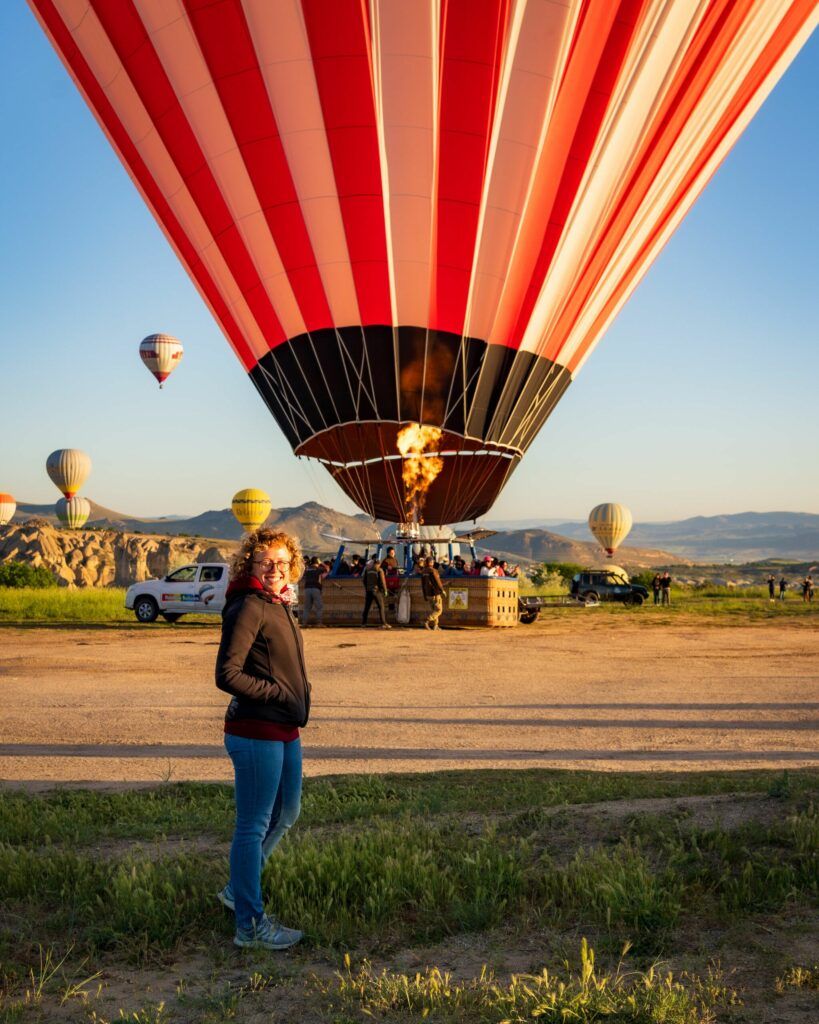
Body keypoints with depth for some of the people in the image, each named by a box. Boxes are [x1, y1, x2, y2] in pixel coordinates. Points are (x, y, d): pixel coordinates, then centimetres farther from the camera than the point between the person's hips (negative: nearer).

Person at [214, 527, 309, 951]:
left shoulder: (279, 607, 12)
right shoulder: (248, 608, -16)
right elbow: (227, 675, -23)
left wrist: (299, 696, 5)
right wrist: (279, 693, -17)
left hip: (285, 732, 10)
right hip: (256, 733, -10)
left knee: (285, 813, 23)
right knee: (253, 826, 1)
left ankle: (239, 889, 40)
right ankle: (250, 926, 13)